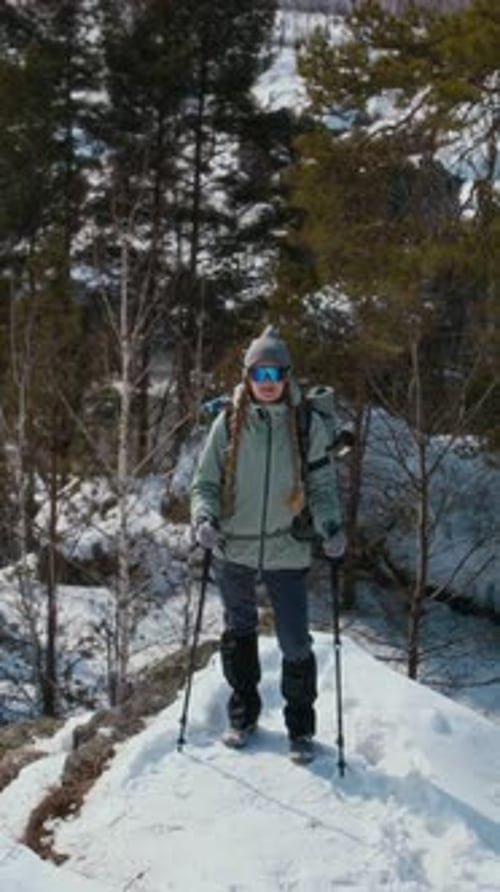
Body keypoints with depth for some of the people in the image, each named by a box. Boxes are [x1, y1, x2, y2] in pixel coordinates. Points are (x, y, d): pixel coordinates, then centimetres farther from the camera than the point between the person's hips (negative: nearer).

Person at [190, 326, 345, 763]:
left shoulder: (306, 424, -3)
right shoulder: (229, 422, -3)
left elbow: (322, 485, 1)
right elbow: (205, 482, 1)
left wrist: (331, 525, -16)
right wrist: (205, 518, -18)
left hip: (286, 552, -1)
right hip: (235, 550, 2)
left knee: (296, 644, 0)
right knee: (238, 633, 17)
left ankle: (301, 727, 19)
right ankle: (243, 714, 36)